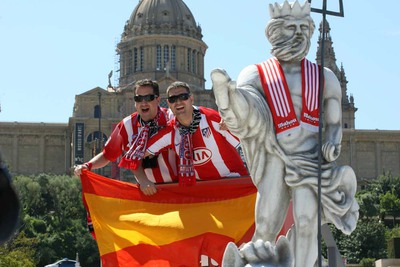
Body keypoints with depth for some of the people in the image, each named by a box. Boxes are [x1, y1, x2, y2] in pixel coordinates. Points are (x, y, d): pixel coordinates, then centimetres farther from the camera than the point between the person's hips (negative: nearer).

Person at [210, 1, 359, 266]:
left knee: (307, 222, -17)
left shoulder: (324, 77, 14)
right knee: (266, 229, -6)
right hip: (275, 159, 0)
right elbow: (245, 109, -12)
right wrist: (227, 90, -35)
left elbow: (334, 123, 15)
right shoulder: (256, 74, 8)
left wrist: (332, 145, -9)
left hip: (310, 160, 1)